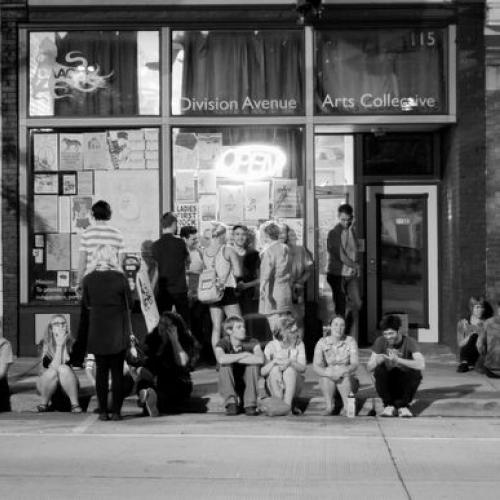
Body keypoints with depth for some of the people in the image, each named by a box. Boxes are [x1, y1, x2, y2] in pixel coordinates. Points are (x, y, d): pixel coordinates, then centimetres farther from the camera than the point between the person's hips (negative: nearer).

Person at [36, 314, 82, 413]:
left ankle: (75, 404, -29)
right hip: (47, 386, 0)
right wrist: (59, 346, -22)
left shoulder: (71, 343, -5)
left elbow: (66, 362, -20)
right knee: (52, 372, -33)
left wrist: (64, 345, -22)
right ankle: (44, 403, -12)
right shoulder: (44, 344, -9)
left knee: (64, 369, -31)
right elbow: (54, 367, -22)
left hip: (66, 386, 0)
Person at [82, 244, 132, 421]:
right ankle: (116, 411, 4)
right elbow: (129, 303, -1)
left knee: (101, 371, 9)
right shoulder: (120, 278, -9)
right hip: (118, 329, -1)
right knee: (117, 371, 6)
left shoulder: (88, 279, -5)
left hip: (97, 329, 1)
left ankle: (103, 411, 8)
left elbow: (86, 304, 5)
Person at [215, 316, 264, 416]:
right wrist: (243, 355, -26)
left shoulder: (252, 342, -12)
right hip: (228, 386, -1)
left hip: (247, 385, 1)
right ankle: (231, 404, -23)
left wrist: (233, 359, -29)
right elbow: (221, 359, -38)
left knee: (254, 364, -25)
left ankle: (250, 405, -22)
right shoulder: (223, 343, -13)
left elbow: (260, 359, -34)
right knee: (225, 366, -27)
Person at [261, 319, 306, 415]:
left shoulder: (299, 344, -5)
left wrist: (290, 362, -33)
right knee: (275, 369, -30)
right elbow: (262, 372, -15)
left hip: (294, 385, 1)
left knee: (290, 369, -29)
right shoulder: (271, 346, -9)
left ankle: (288, 405, -31)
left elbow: (302, 368, -14)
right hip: (274, 384, 0)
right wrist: (274, 362, -33)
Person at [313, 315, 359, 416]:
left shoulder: (350, 341, -8)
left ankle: (347, 406, -21)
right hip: (328, 384, 1)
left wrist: (341, 372, -38)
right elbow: (316, 367, -15)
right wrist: (328, 373, -36)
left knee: (345, 375, -34)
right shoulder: (322, 342, -7)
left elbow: (355, 364, -17)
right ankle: (329, 407, -21)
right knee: (325, 376, -32)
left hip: (348, 382, -1)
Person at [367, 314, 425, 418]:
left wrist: (398, 360, -43)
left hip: (404, 384, -1)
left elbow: (422, 365, -32)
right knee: (379, 370, -29)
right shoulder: (380, 342, -8)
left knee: (416, 373, -30)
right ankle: (389, 405, -7)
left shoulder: (410, 342, -14)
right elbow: (369, 368, -13)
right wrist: (377, 361, -36)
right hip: (387, 385, 1)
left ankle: (402, 405, -6)